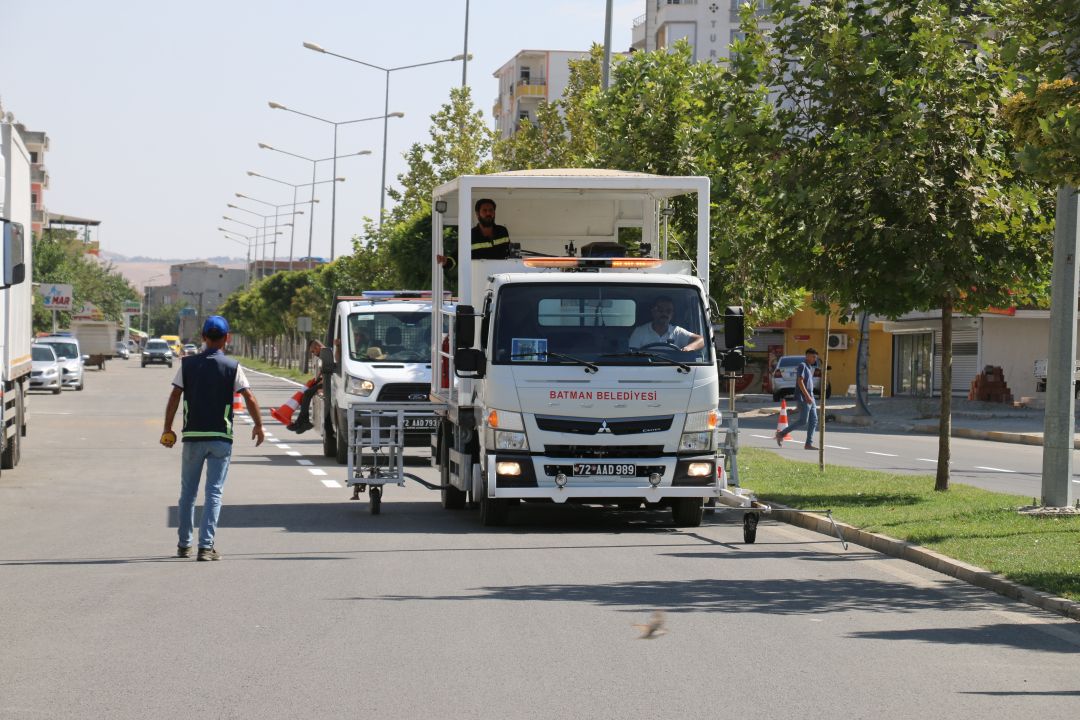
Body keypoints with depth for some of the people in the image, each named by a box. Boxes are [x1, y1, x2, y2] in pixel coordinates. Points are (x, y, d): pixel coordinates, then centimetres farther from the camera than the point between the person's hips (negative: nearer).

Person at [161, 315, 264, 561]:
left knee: (188, 492, 14)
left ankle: (184, 545, 19)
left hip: (192, 435, 2)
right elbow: (249, 399, -7)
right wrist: (258, 425, 7)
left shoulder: (187, 364, 1)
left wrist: (167, 429, 5)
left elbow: (174, 398, -2)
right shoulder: (232, 367, -3)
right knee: (214, 492, 0)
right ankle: (206, 546, -8)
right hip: (221, 437, -2)